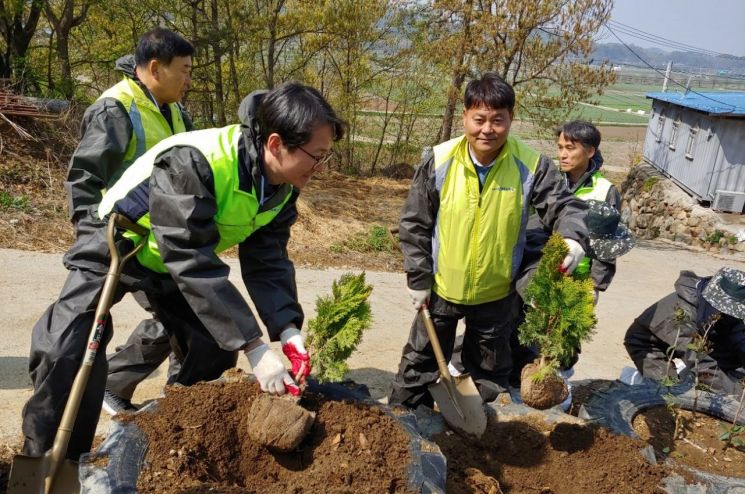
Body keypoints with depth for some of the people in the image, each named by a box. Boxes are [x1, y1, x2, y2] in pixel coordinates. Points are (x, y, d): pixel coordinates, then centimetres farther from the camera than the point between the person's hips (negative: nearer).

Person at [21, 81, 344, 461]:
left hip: (181, 259, 7)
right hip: (118, 247, -6)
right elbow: (194, 263, -43)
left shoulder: (283, 187, -15)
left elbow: (268, 262, -14)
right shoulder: (190, 162, -41)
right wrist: (254, 348, -43)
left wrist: (288, 331, -30)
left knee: (214, 348, -1)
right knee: (66, 349, -20)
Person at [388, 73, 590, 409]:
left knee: (491, 375, 21)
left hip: (496, 295, 1)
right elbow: (414, 223, -8)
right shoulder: (440, 161, -15)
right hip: (441, 289, 0)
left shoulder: (531, 166, -16)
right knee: (420, 363, 18)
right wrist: (418, 279, -7)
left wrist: (574, 239, -35)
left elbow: (564, 205, -11)